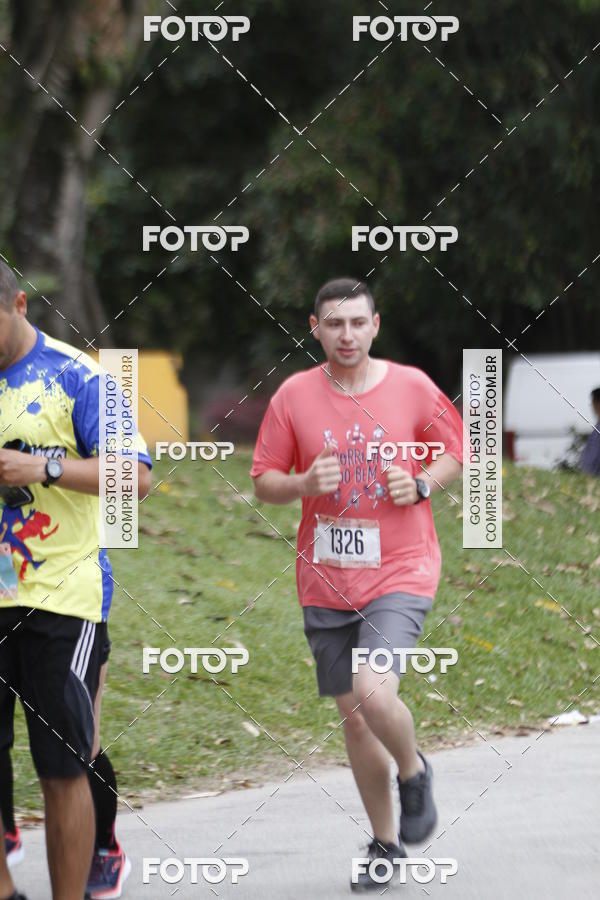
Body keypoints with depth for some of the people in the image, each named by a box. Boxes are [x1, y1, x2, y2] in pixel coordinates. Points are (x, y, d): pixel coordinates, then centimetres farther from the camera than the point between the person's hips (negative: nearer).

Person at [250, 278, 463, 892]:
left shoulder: (412, 387, -3)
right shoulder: (294, 396, 0)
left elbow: (454, 450, 11)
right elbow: (263, 483, 5)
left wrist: (422, 484, -9)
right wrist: (305, 484, -16)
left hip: (399, 571, -3)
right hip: (325, 581, 3)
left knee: (374, 692, -24)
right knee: (353, 717, 9)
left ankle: (414, 770, 9)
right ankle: (385, 845, 25)